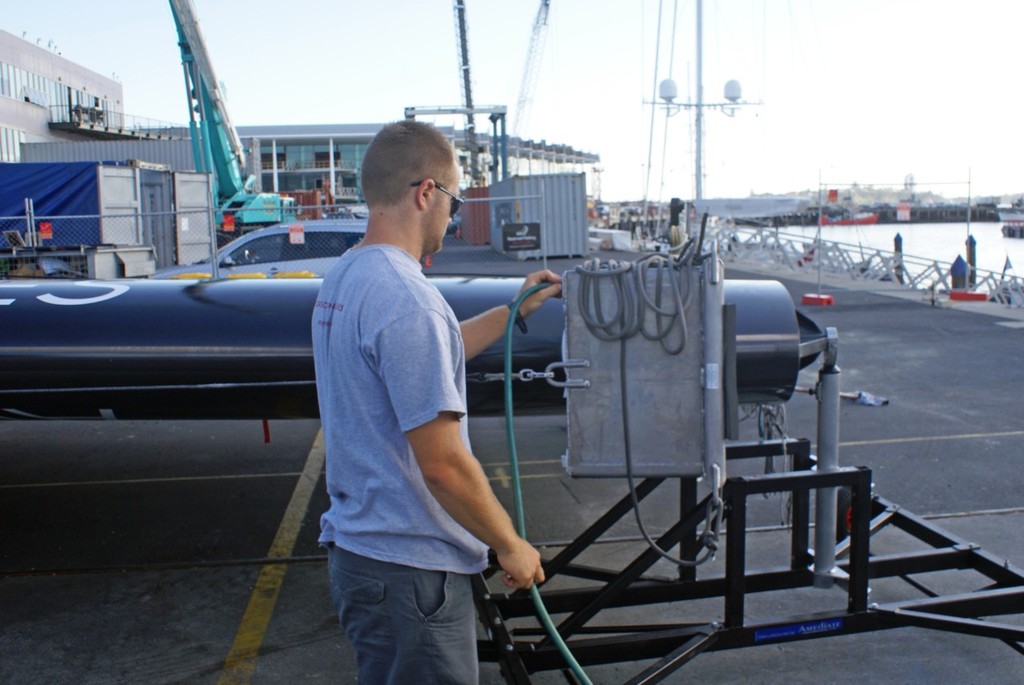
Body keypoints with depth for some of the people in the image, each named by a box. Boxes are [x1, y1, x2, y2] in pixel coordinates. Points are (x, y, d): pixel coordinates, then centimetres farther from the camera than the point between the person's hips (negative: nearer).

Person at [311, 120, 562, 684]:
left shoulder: (343, 279, 7)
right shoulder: (407, 299, -24)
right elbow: (442, 463, -24)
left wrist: (515, 310, 27)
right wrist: (511, 545, -10)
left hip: (356, 548, 10)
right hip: (408, 571, -10)